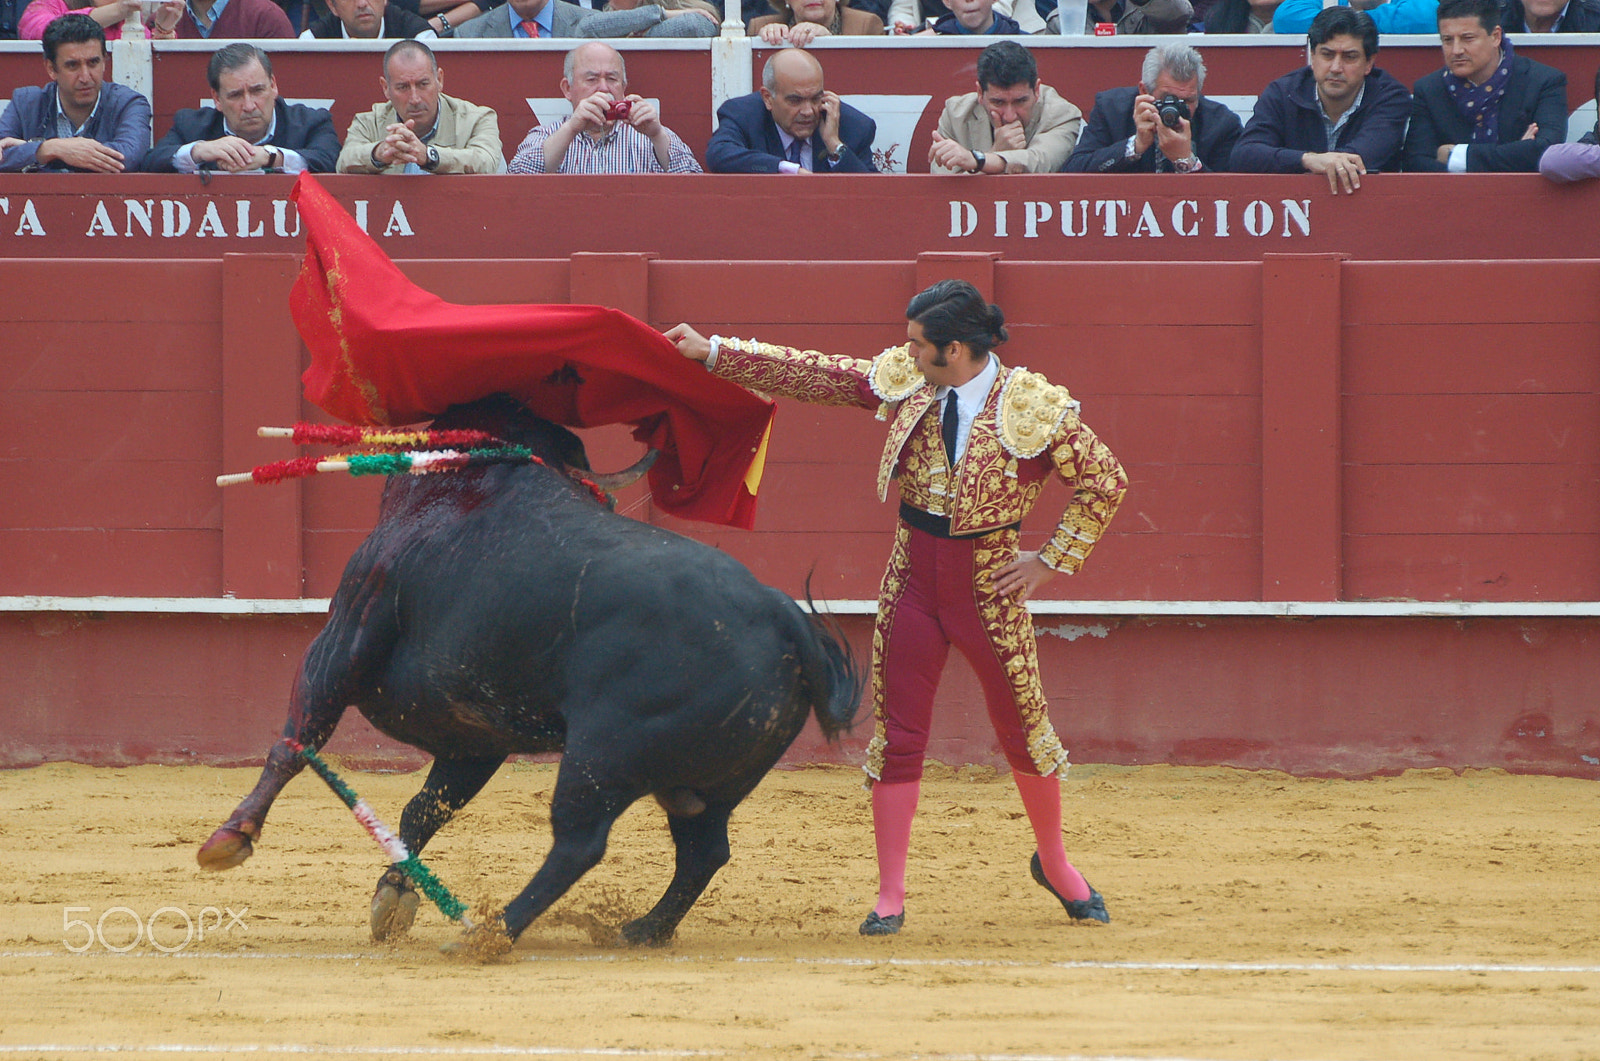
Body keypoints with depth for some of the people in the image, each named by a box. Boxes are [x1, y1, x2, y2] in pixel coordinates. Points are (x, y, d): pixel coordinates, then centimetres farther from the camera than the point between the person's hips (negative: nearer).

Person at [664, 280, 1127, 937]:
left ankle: (1055, 864, 31)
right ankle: (890, 898, 9)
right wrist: (712, 353, 2)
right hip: (912, 579, 3)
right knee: (897, 734, 2)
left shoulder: (1034, 408, -15)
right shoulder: (904, 381, -2)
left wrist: (1051, 560, -7)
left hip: (990, 584, -3)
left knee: (1023, 727, 7)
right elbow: (813, 375, 4)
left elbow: (1106, 481, -7)